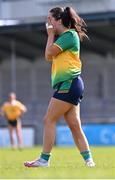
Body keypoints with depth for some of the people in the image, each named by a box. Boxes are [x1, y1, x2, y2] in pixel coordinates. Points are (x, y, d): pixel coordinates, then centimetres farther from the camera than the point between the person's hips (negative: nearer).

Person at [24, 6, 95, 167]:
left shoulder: (70, 34, -8)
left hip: (68, 84, -10)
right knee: (75, 125, 5)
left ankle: (44, 159, -7)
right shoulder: (63, 37, 22)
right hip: (69, 85, 10)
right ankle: (88, 159, 1)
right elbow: (50, 57, 21)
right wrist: (52, 35, 17)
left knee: (49, 120, -8)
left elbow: (49, 53, -14)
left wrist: (51, 35, 1)